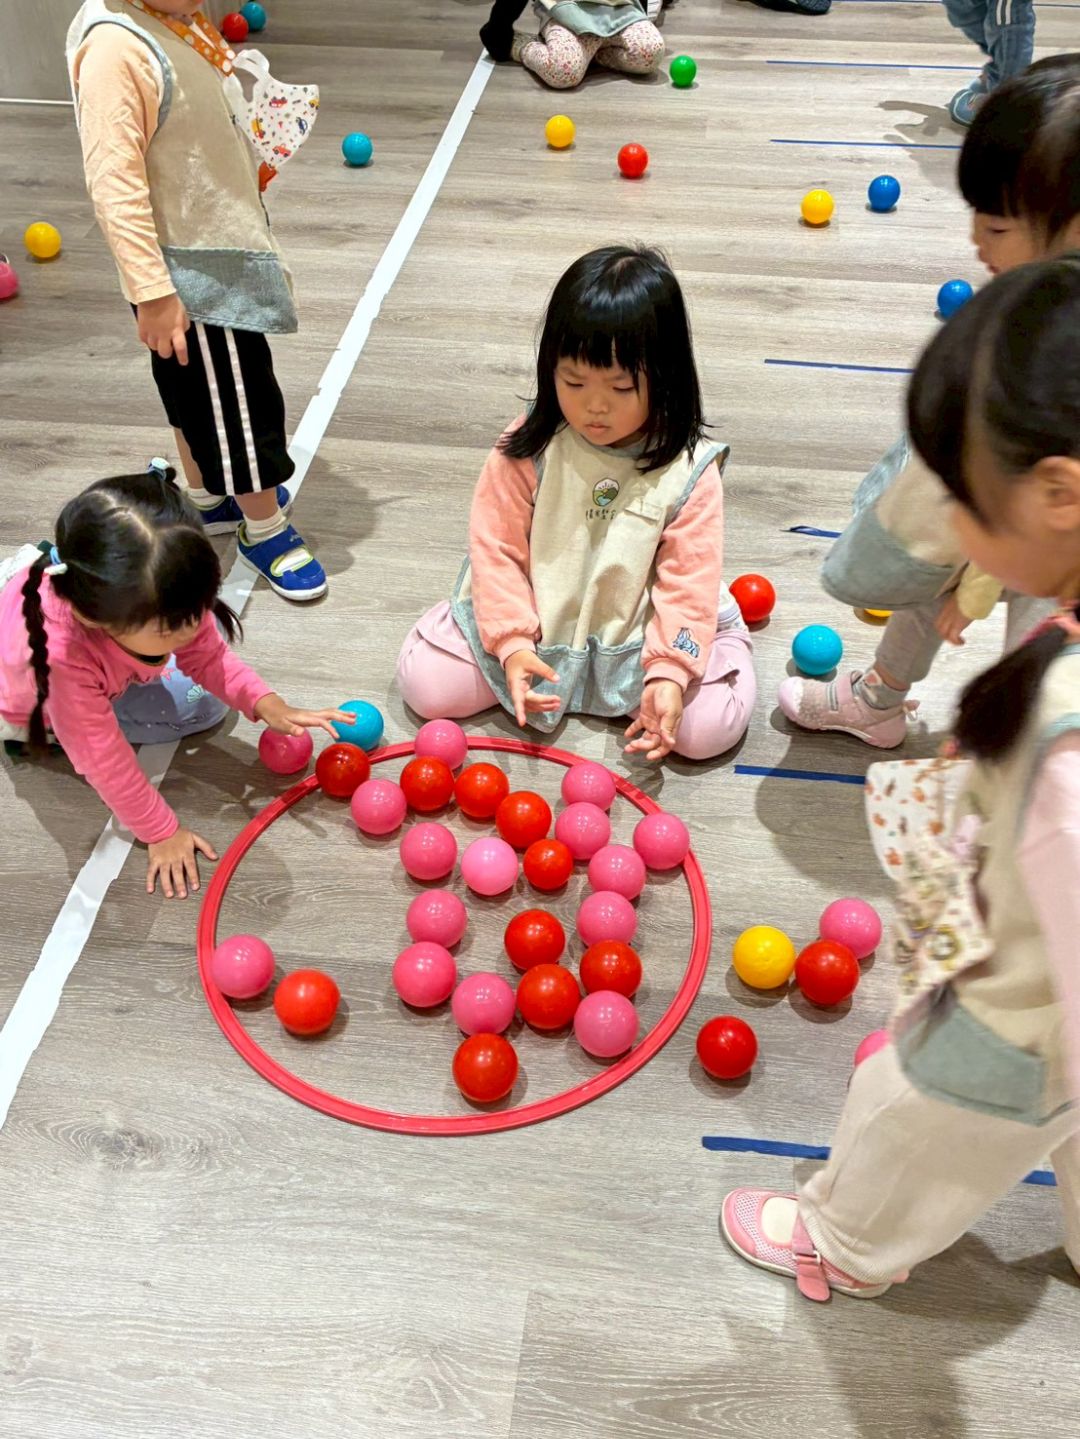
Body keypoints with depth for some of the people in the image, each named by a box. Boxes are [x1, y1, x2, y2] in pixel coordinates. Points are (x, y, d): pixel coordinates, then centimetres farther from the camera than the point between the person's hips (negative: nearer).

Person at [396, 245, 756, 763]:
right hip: (534, 623, 1)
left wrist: (669, 672, -25)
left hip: (637, 636, -1)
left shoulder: (688, 472, -15)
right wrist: (511, 642, -20)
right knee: (424, 683, -11)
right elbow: (497, 548, -10)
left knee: (709, 726, -19)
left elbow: (688, 582, -13)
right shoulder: (530, 447, -13)